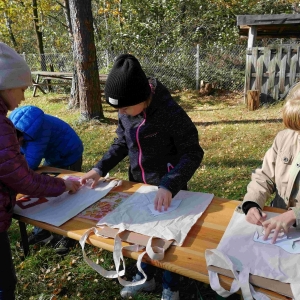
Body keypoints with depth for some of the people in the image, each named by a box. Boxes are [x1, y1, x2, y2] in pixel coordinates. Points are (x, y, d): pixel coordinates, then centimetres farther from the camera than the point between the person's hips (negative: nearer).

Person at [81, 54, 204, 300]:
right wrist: (100, 168, -4)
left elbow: (192, 154, -24)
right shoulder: (126, 112, -8)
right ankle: (146, 277, 48)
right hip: (139, 184, 6)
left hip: (169, 189, -6)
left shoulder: (170, 113, -28)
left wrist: (169, 186, -35)